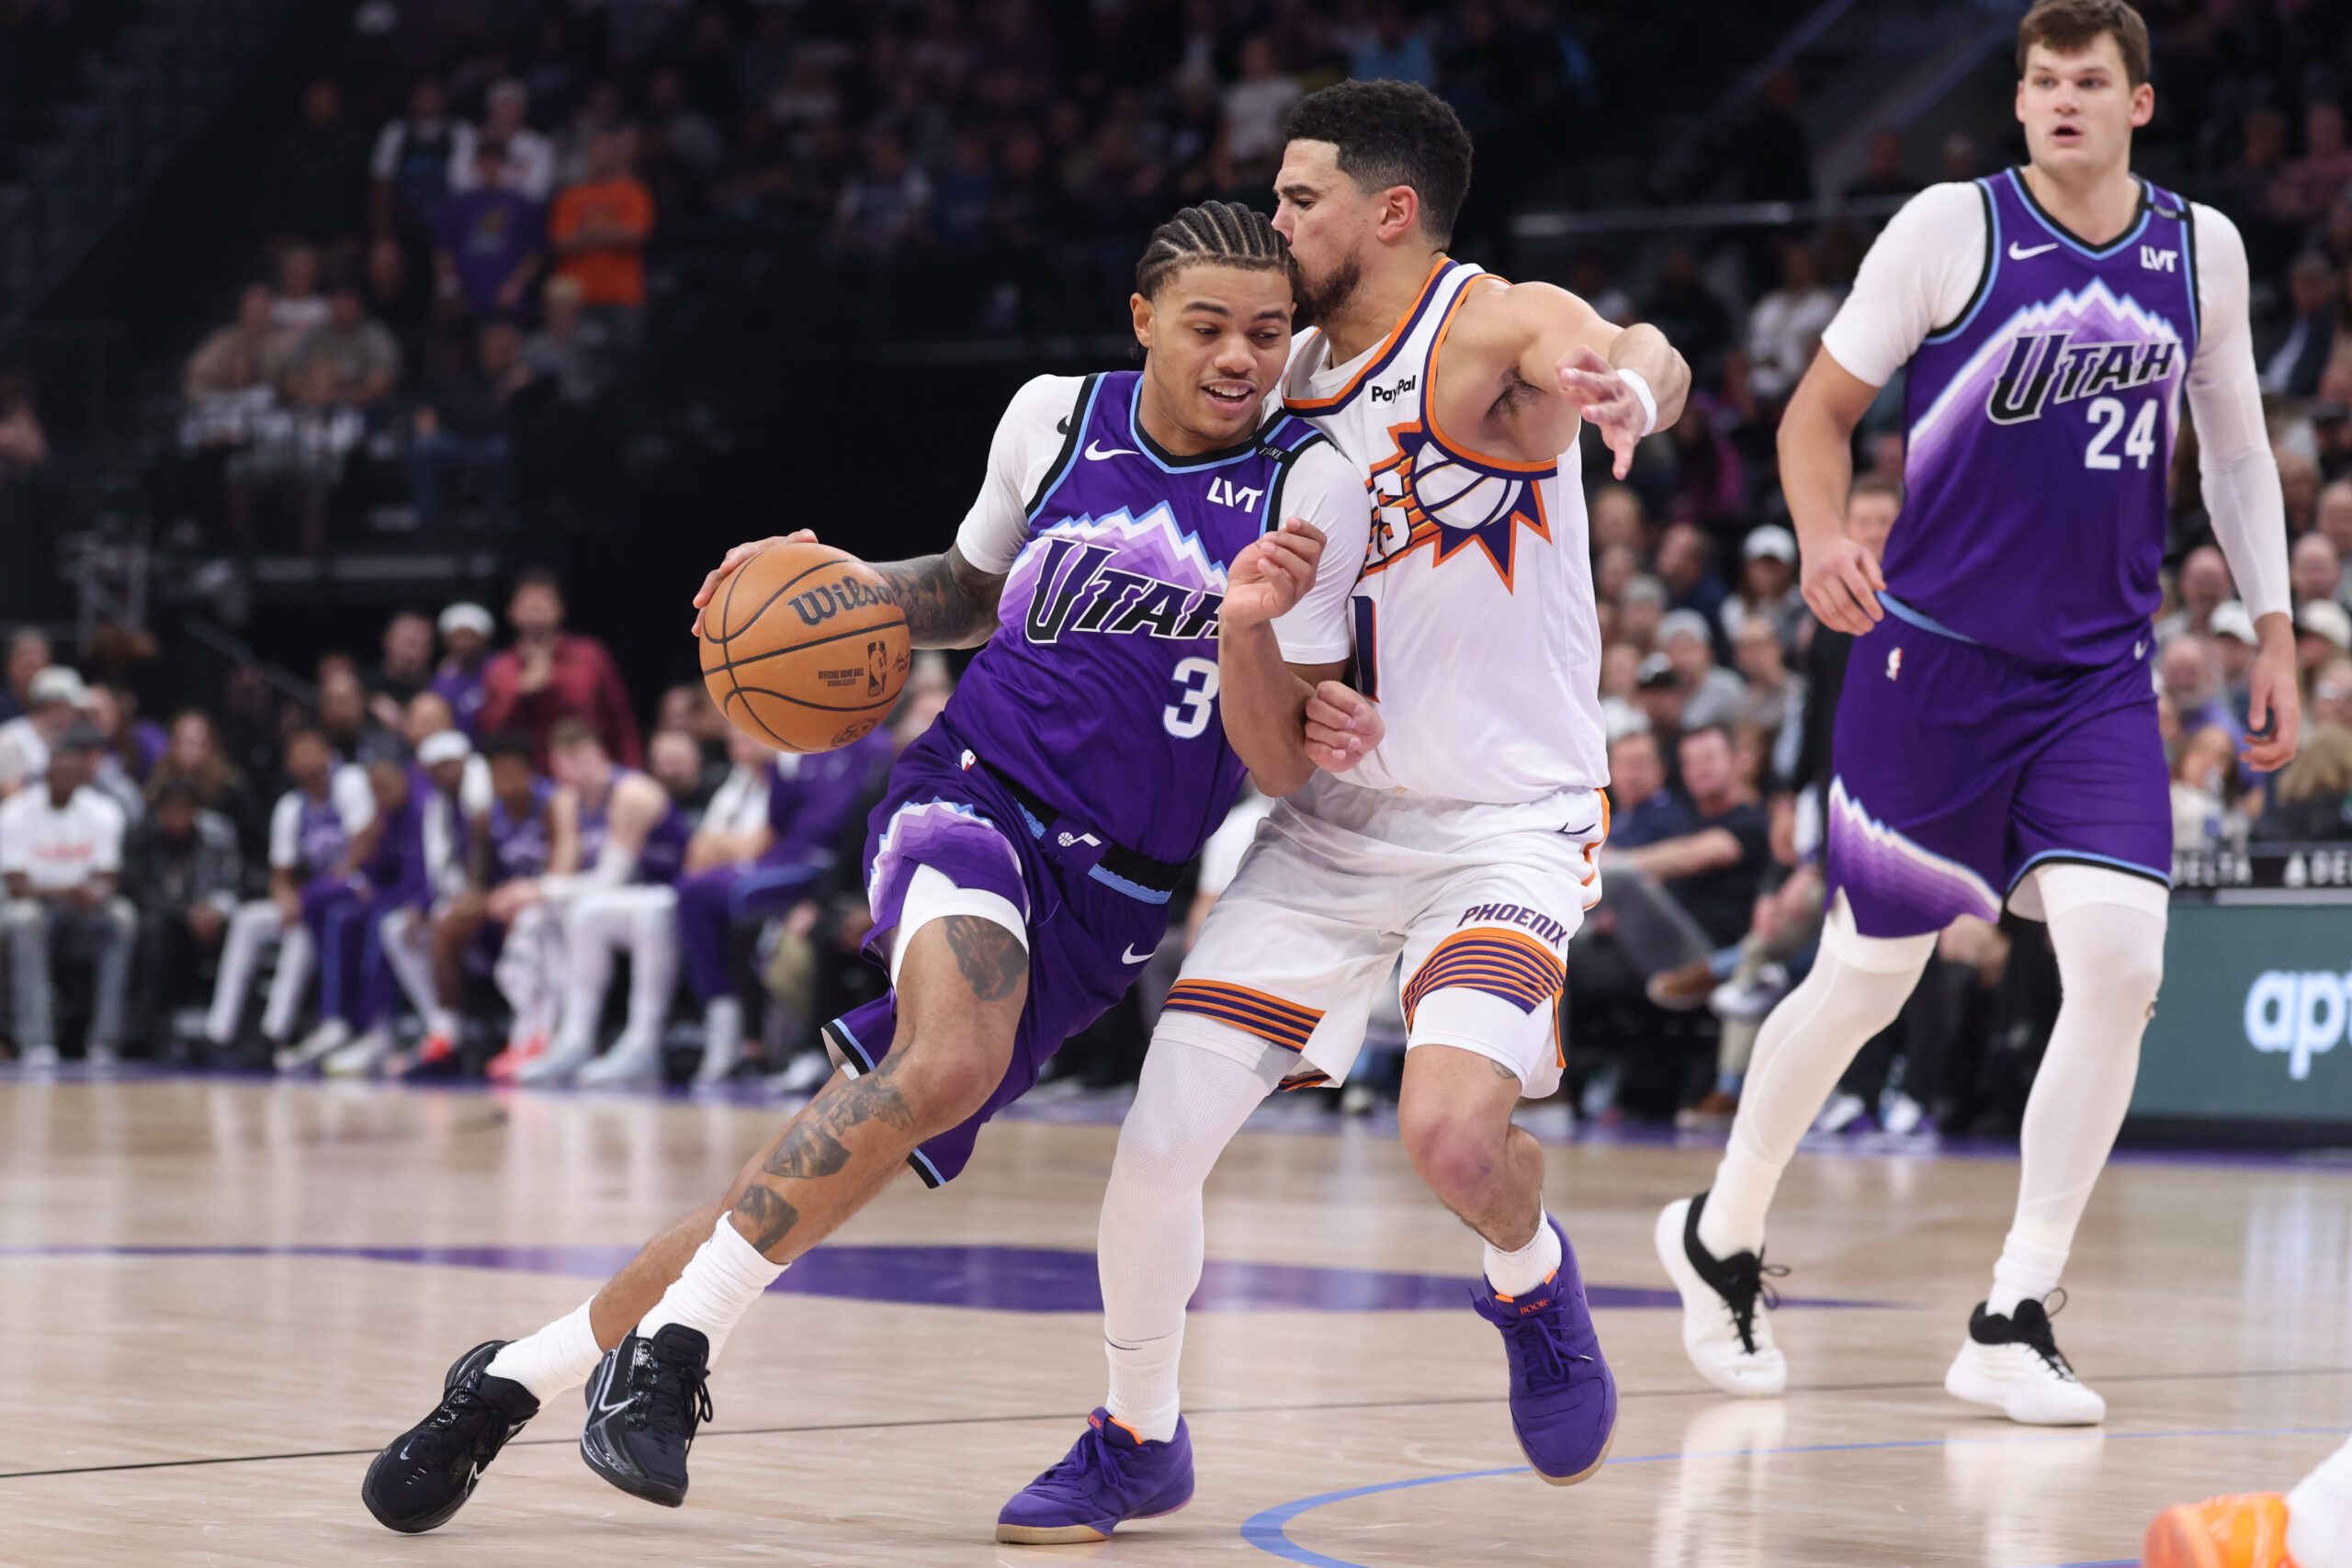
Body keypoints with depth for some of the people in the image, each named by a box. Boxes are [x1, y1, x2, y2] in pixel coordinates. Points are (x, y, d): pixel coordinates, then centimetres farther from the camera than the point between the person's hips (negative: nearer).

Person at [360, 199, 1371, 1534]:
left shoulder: (1313, 488, -4)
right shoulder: (1056, 417, 2)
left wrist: (1335, 726, -26)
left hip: (1112, 898, 1)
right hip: (976, 793, -1)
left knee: (823, 1176, -2)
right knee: (949, 1064, -34)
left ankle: (519, 1376, 13)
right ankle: (668, 1350, -22)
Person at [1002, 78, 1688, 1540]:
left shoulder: (1497, 330, -13)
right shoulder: (1288, 387, 5)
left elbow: (1649, 358, -39)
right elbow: (1272, 752, 5)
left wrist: (1629, 379, -65)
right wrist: (1245, 624, -19)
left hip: (1508, 822, -5)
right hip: (1333, 819, 6)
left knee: (1452, 1125, -27)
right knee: (1162, 1135, -5)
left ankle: (1533, 1280, 10)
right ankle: (1136, 1440, 19)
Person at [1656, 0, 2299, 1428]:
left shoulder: (2201, 250, 5)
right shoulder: (1951, 228, -6)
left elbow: (2235, 448, 18)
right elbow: (1823, 407, -1)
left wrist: (2274, 631, 13)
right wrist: (1825, 539, -20)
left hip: (2102, 678, 3)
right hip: (1935, 659, -3)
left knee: (2121, 961, -14)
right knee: (1867, 980, 3)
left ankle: (2014, 1322, -5)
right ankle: (1721, 1236, 29)